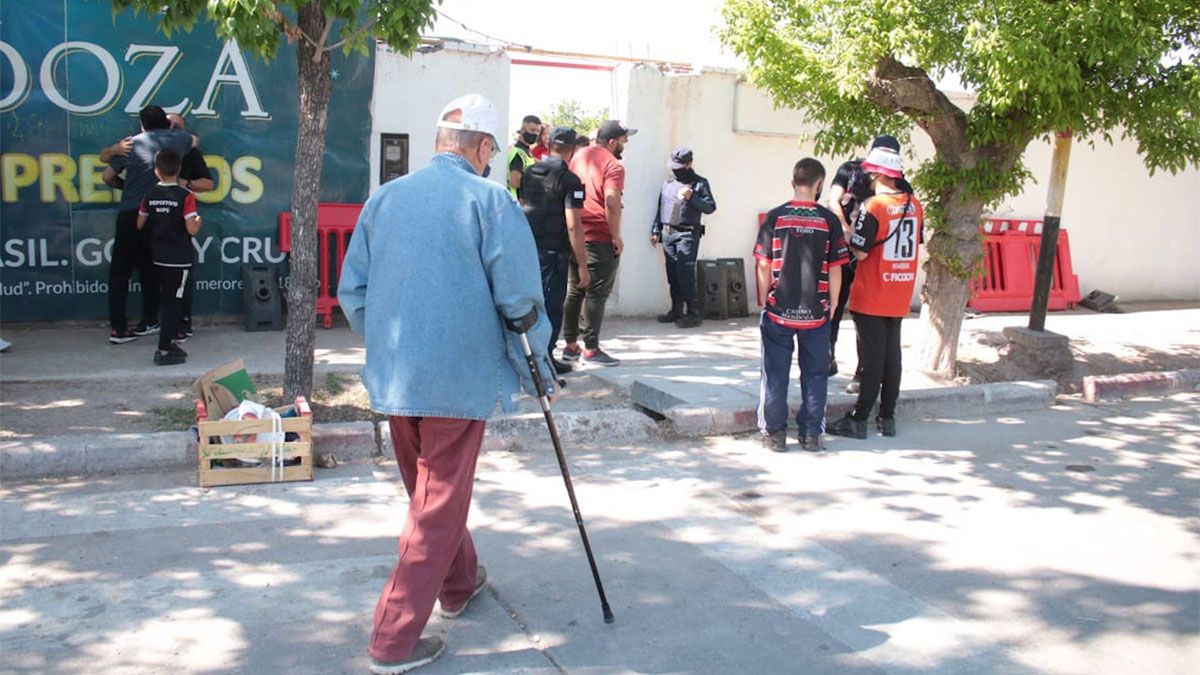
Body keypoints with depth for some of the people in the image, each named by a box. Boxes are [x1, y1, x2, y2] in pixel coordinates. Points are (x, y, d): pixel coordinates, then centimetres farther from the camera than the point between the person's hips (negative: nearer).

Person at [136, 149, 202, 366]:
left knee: (168, 301, 18)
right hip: (180, 259, -5)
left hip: (159, 257, 5)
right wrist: (199, 220, 0)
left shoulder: (150, 195, 1)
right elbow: (192, 229, -20)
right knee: (173, 303, -1)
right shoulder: (185, 196, -14)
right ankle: (164, 352, -1)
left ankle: (169, 342, 26)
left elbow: (140, 224, 10)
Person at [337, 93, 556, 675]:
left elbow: (351, 290, 8)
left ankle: (459, 582, 45)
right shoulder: (490, 200, -9)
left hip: (393, 375, 6)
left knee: (429, 489, 24)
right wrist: (538, 367, 3)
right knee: (439, 506, 4)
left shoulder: (384, 196, 6)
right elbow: (520, 298, -12)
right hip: (459, 376, -6)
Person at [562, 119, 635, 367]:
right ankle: (590, 349, 1)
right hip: (600, 239, -7)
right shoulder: (613, 165, -11)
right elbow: (611, 203, -23)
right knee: (596, 294, -1)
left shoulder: (578, 156, 13)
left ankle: (570, 345, 19)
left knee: (574, 291, 14)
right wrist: (616, 236, -14)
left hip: (575, 235, 8)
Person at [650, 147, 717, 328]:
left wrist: (692, 197, -16)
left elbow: (710, 207, -5)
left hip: (687, 234, -6)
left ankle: (692, 313, -9)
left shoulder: (700, 183, 0)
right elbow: (660, 209, 20)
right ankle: (676, 310, 16)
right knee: (672, 274, 7)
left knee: (685, 274, -13)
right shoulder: (667, 184, 16)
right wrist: (655, 231, 16)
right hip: (668, 234, 6)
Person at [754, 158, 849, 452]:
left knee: (775, 373, 8)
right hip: (816, 313, 0)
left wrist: (766, 300, 9)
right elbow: (835, 270, -2)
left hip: (778, 310, 0)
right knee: (814, 374, 11)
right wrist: (832, 305, 10)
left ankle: (774, 433, 13)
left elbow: (764, 266, -3)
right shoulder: (828, 220, -4)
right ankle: (811, 433, 18)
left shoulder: (775, 217, -5)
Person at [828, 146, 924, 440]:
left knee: (872, 358, -2)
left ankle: (858, 420, 4)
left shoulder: (873, 207, -16)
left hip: (871, 298, -6)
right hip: (900, 299, 6)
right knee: (892, 355, 12)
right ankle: (888, 417, 18)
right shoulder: (915, 206, 5)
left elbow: (859, 253, -18)